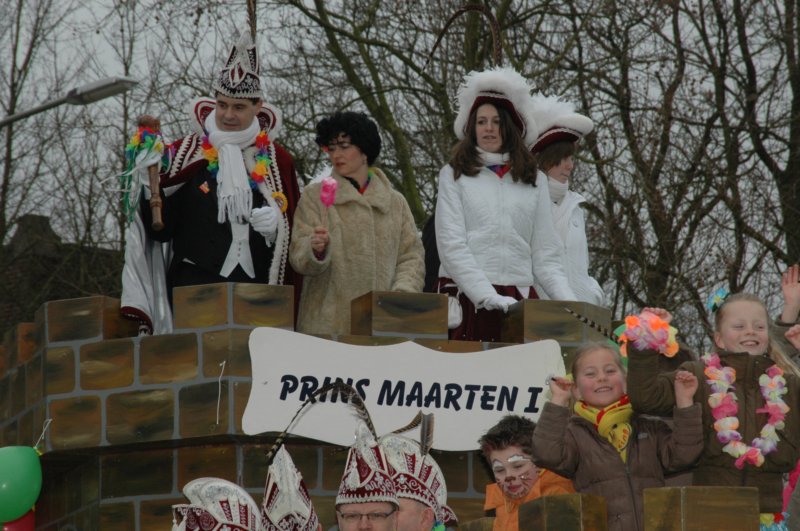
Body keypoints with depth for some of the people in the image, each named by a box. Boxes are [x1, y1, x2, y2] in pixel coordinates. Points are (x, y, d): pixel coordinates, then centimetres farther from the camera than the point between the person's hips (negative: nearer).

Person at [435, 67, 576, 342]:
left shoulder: (534, 183, 14)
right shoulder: (454, 175, 7)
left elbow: (545, 256, 13)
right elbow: (451, 245, -2)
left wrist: (570, 304, -3)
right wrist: (487, 296, -15)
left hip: (519, 299, 2)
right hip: (467, 297, -2)